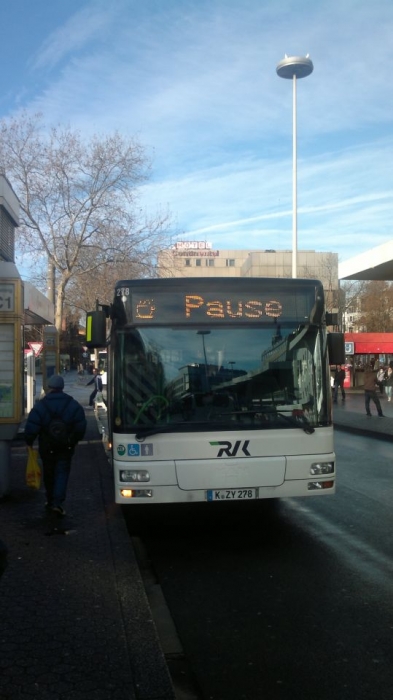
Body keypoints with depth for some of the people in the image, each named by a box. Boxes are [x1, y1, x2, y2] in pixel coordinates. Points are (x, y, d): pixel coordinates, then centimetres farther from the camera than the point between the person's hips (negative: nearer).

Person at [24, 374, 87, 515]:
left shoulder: (40, 405, -10)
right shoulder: (73, 404, -4)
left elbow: (31, 427, -12)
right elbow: (81, 426, -2)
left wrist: (29, 442, 4)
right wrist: (75, 440, 13)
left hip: (47, 448, 0)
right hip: (66, 447, 0)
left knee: (49, 474, 16)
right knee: (62, 473, 3)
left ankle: (50, 501, 25)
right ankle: (57, 502, -11)